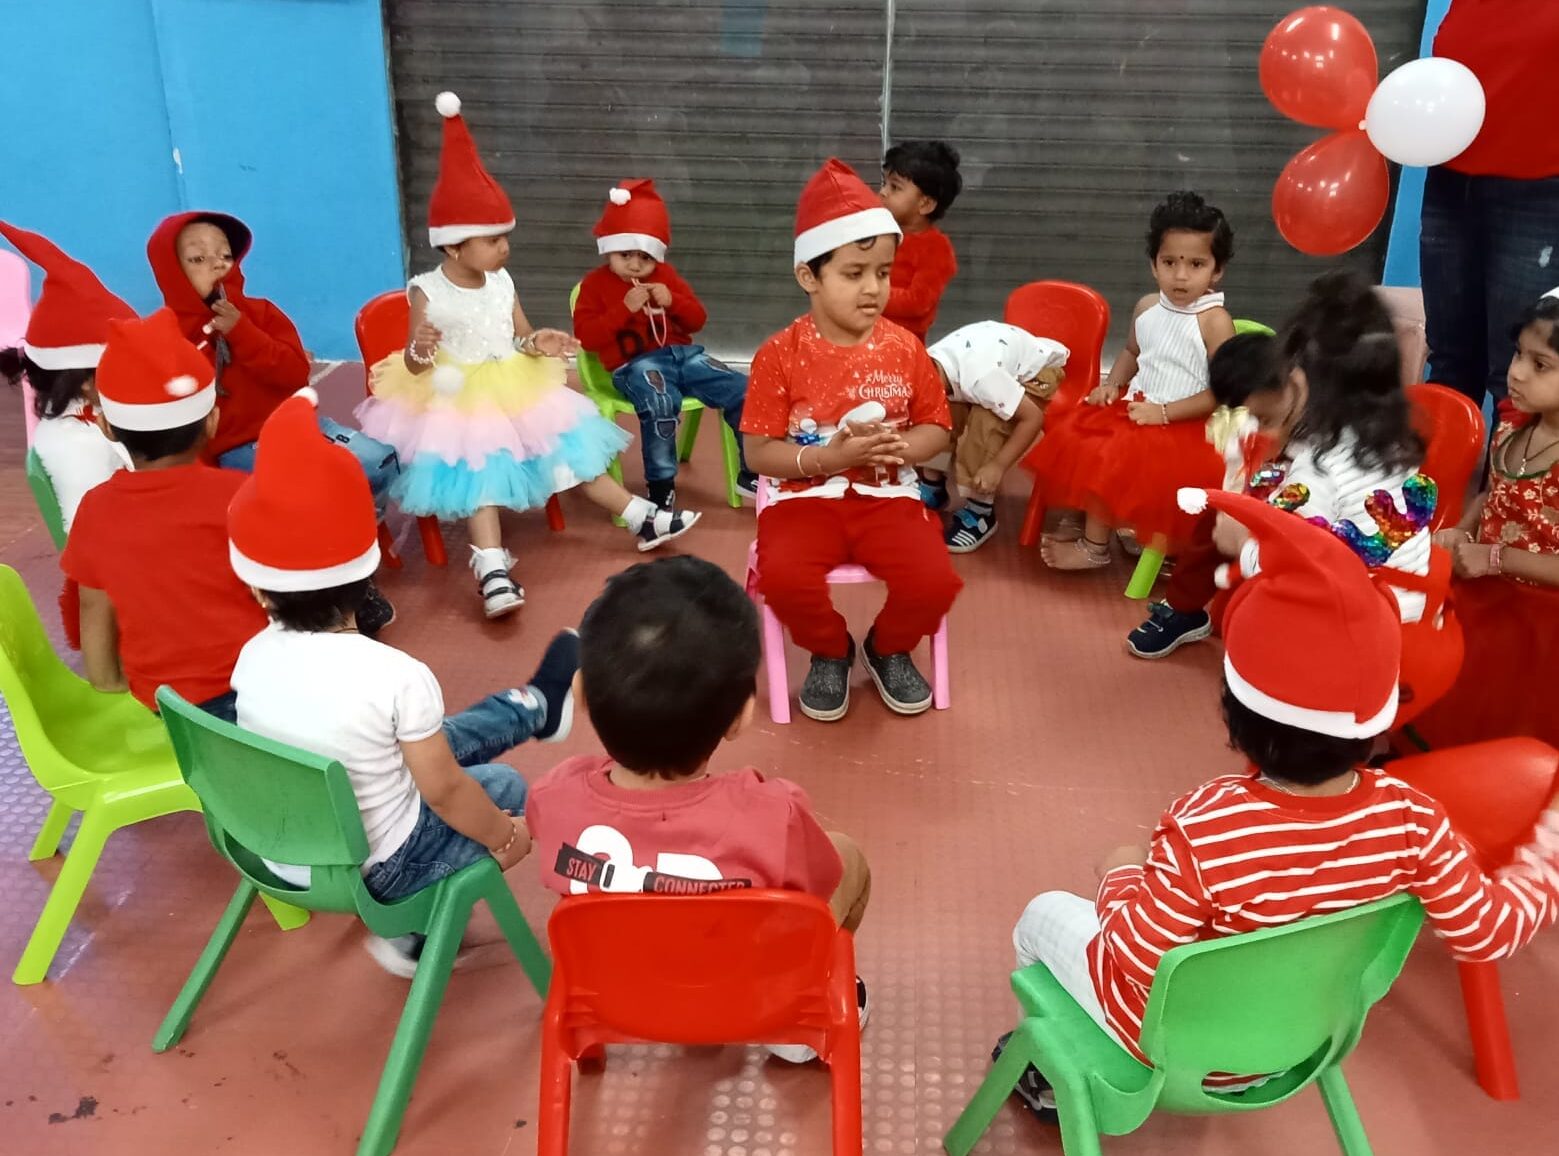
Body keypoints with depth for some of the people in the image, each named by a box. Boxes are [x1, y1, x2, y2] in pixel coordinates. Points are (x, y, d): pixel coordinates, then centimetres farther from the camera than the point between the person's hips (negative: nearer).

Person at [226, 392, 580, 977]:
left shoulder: (254, 658, -13)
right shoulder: (397, 676, -29)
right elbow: (444, 792, -19)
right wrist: (505, 836, 1)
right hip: (372, 872, -5)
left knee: (437, 741, 24)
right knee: (505, 784, 19)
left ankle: (534, 706, 50)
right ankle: (414, 933, 18)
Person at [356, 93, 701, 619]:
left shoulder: (501, 282, 2)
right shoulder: (427, 292, -13)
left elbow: (522, 337, 12)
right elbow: (415, 362, -13)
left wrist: (539, 344, -12)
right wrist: (419, 351, -38)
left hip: (514, 392, 5)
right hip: (456, 401, -5)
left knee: (566, 451, 7)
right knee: (480, 468, -23)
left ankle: (641, 518, 12)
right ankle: (493, 568, -32)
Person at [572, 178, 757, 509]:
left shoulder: (666, 275, 18)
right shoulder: (595, 283, 5)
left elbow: (697, 320, 17)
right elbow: (586, 337, -7)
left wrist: (673, 301, -4)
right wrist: (625, 308, -16)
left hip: (682, 353, 5)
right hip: (635, 364, -5)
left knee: (743, 391, -12)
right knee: (661, 404, -39)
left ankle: (753, 472, 2)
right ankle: (661, 486, -23)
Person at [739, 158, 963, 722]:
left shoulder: (905, 348, -1)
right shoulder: (781, 354, -8)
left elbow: (936, 428, 8)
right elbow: (759, 452, -7)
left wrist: (901, 448, -15)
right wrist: (831, 456, -20)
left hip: (889, 495, 2)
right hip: (807, 496, -1)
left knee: (935, 580, -23)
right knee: (784, 578, -30)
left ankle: (889, 648, 15)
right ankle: (829, 652, 6)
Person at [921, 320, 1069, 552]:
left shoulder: (980, 376, -43)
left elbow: (1033, 417, -36)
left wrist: (998, 466, -33)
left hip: (1037, 370, -7)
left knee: (986, 420, -33)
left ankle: (980, 512, -19)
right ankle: (932, 486, 4)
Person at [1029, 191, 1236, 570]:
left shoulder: (1215, 321, -18)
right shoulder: (1147, 307, 2)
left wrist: (1164, 412, -22)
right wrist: (1112, 384, 3)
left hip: (1179, 426, -8)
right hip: (1132, 405, 8)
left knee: (1112, 460, -20)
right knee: (1075, 441, 2)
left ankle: (1095, 546, 2)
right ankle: (1079, 519, 22)